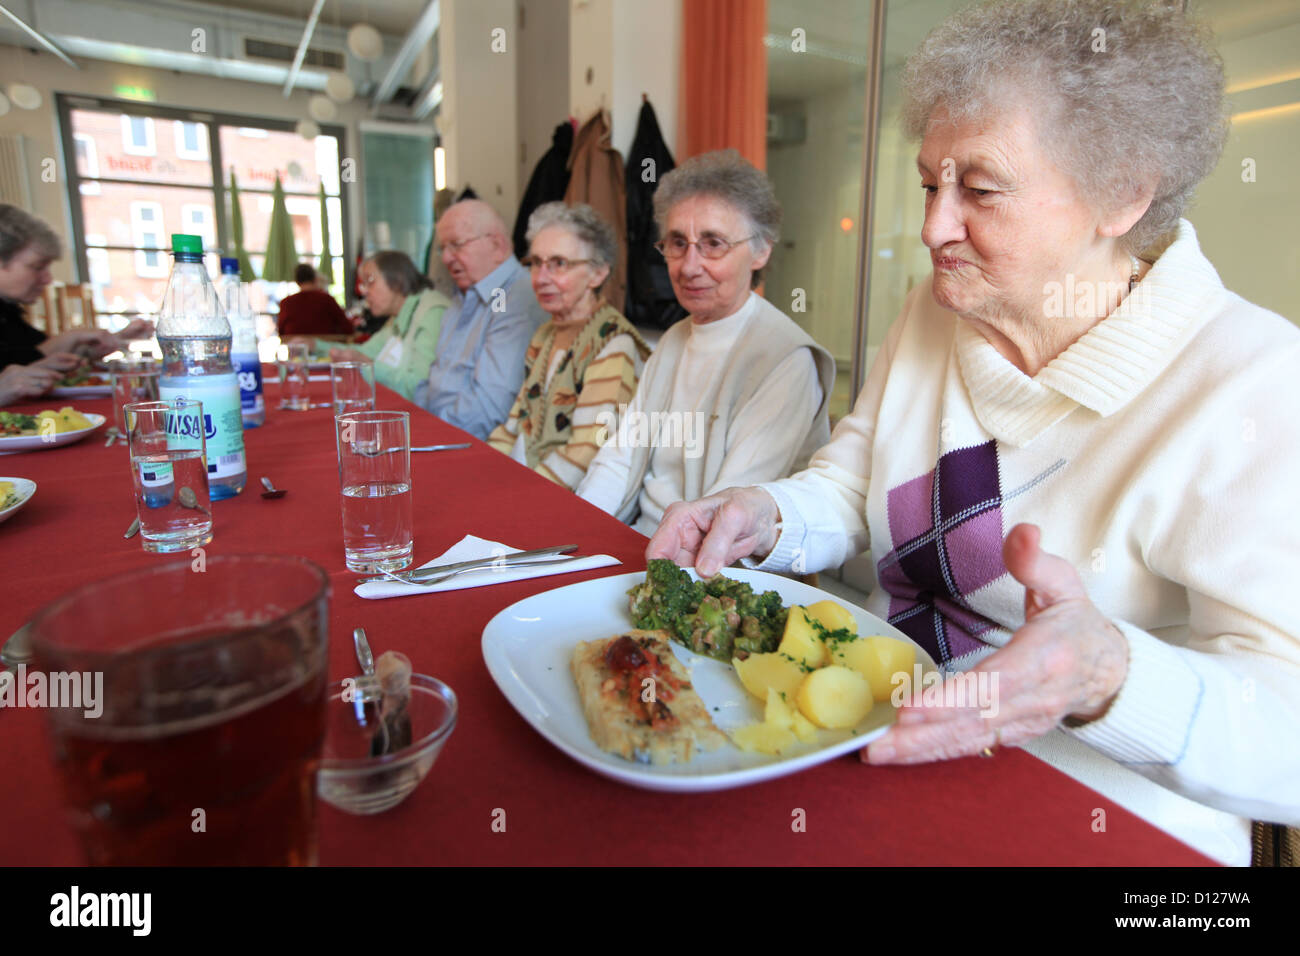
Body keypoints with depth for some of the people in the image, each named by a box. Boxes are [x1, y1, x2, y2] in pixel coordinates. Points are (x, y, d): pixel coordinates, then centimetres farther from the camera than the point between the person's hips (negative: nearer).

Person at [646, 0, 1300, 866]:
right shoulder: (934, 315, 3)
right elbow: (846, 488, 8)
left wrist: (1108, 679, -41)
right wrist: (766, 518, -12)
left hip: (1101, 822, -4)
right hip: (882, 746, 5)